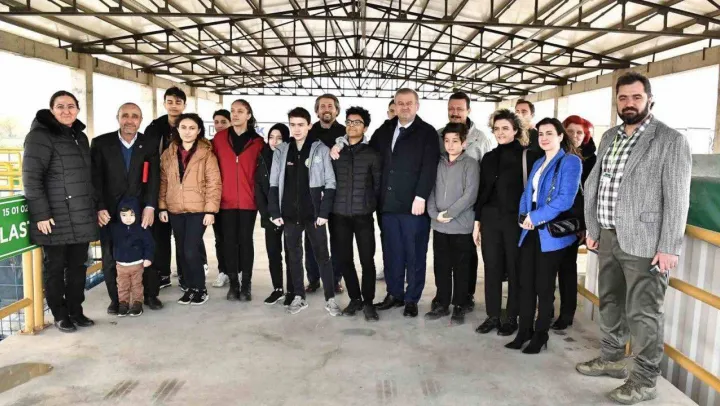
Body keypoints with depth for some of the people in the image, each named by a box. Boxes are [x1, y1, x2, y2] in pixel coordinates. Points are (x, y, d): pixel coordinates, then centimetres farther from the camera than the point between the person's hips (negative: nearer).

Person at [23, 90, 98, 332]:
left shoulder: (80, 137, 13)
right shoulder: (40, 135, -8)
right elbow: (31, 178, -13)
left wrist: (94, 207, 15)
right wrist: (41, 214, -18)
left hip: (81, 217, 6)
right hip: (55, 217, -6)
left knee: (78, 265, 11)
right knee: (55, 266, 6)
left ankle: (76, 311, 23)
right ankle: (60, 316, 17)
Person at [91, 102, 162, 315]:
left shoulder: (150, 143, 2)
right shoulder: (100, 143, 0)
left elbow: (154, 177, -3)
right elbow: (95, 178, -3)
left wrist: (150, 207, -12)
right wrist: (100, 208, -11)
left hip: (142, 210, 0)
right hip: (110, 211, 0)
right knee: (111, 257, 7)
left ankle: (150, 295, 20)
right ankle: (116, 299, 20)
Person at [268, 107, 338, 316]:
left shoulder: (321, 150, -2)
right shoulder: (280, 151, 5)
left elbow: (330, 184, -4)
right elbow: (274, 184, 7)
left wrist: (324, 212, -10)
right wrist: (275, 212, 0)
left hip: (314, 213, -3)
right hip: (290, 214, 3)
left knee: (322, 256, 3)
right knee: (294, 255, 11)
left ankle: (330, 298, 12)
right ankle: (299, 297, 23)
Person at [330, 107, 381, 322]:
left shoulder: (372, 154, 3)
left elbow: (378, 184, 7)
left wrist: (370, 204, 7)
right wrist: (332, 202, 5)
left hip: (363, 215, -2)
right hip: (339, 214, 2)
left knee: (367, 259, -1)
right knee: (344, 259, 7)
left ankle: (368, 301, 14)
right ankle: (355, 298, 22)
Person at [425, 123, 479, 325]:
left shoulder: (470, 164, -3)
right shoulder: (438, 163, 9)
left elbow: (470, 195, -12)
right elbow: (431, 190, 7)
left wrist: (448, 213, -14)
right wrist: (434, 213, -7)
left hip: (461, 226, -4)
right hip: (439, 226, 4)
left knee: (461, 269, 6)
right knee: (441, 267, 11)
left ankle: (459, 306, 18)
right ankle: (441, 304, 23)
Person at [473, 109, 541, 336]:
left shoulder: (529, 156, -4)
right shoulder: (489, 157, 11)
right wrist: (477, 221, 10)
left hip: (516, 219, -4)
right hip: (490, 219, 4)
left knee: (514, 269, 6)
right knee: (492, 268, 8)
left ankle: (512, 317, 19)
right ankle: (493, 316, 19)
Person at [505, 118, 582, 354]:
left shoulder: (571, 161, -6)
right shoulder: (538, 163, 18)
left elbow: (566, 198, -17)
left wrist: (536, 217, -18)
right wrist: (524, 217, -4)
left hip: (552, 233, -7)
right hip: (531, 232, 7)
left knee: (544, 285, 4)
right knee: (525, 283, 8)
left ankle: (540, 334, 18)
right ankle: (524, 331, 19)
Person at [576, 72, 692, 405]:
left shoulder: (671, 140, -8)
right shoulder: (609, 137, 12)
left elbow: (676, 199, -12)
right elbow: (592, 184, 13)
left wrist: (668, 248, -16)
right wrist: (592, 229, 9)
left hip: (644, 242, -7)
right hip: (609, 238, 7)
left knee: (642, 312, 0)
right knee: (610, 302, 18)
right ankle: (612, 359, 35)